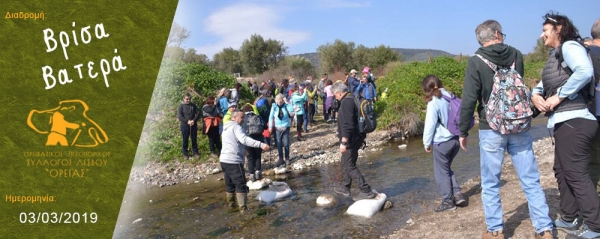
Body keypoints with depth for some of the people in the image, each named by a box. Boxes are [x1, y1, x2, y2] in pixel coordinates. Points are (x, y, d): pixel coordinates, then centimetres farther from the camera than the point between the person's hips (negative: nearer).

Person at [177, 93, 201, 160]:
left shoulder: (193, 105, 5)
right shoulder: (181, 106, -3)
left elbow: (198, 113, 3)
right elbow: (179, 116, -9)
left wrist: (194, 120, -12)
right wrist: (187, 121, -18)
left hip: (193, 125, 3)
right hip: (184, 125, -3)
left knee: (194, 139, 7)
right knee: (185, 140, 4)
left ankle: (195, 152, 19)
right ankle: (185, 154, 14)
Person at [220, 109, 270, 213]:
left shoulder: (226, 128, 19)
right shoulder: (235, 127, -12)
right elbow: (244, 140, -28)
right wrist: (261, 144, -36)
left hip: (224, 160, 9)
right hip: (234, 161, -9)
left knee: (229, 184, 19)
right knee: (241, 185, -4)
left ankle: (231, 204, 28)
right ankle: (243, 208, -6)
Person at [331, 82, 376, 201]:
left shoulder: (346, 102, -20)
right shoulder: (353, 99, 12)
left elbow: (347, 124, -27)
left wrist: (344, 142, -26)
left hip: (350, 140, -10)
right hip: (356, 137, 10)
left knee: (349, 166, -4)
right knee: (346, 164, 20)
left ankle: (366, 191, -3)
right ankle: (345, 188, 32)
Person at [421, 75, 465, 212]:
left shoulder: (434, 102, -14)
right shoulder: (451, 97, 4)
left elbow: (430, 125, -13)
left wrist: (427, 143, 0)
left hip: (441, 142, -7)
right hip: (455, 139, 7)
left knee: (441, 172, 8)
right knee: (446, 169, 23)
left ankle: (448, 201, 14)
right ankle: (457, 194, 16)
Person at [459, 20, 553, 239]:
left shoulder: (476, 61, -9)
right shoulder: (516, 55, 5)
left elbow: (469, 100, -12)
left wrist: (463, 131, -3)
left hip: (492, 130, -3)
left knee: (490, 184, 7)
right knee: (531, 181, 9)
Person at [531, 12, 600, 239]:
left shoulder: (569, 46, -8)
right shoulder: (556, 55, 21)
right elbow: (543, 85, 20)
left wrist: (559, 96, -21)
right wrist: (535, 95, -3)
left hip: (573, 121, -10)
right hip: (565, 122, 10)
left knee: (577, 174, -5)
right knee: (562, 170, 17)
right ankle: (569, 219, 29)